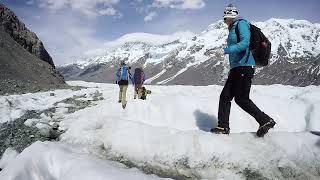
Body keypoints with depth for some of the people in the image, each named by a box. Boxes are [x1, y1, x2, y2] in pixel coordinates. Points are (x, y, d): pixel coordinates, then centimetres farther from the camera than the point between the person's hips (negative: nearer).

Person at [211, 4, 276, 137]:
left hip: (244, 66, -10)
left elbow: (245, 43, -19)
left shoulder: (241, 23, -4)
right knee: (225, 96, 4)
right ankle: (223, 127, 7)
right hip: (236, 68, 10)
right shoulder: (233, 29, 23)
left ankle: (266, 121, -1)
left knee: (241, 99, -12)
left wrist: (228, 50, -27)